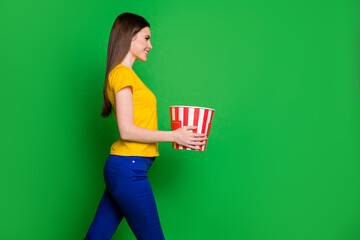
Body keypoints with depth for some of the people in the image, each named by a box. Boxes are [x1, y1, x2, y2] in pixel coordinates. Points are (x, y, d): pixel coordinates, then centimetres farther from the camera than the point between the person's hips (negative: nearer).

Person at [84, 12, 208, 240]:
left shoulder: (125, 73, 16)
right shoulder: (122, 73, -11)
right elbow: (127, 131, -16)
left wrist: (179, 134, 11)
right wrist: (173, 135, -10)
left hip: (119, 168, 9)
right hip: (129, 168, -9)